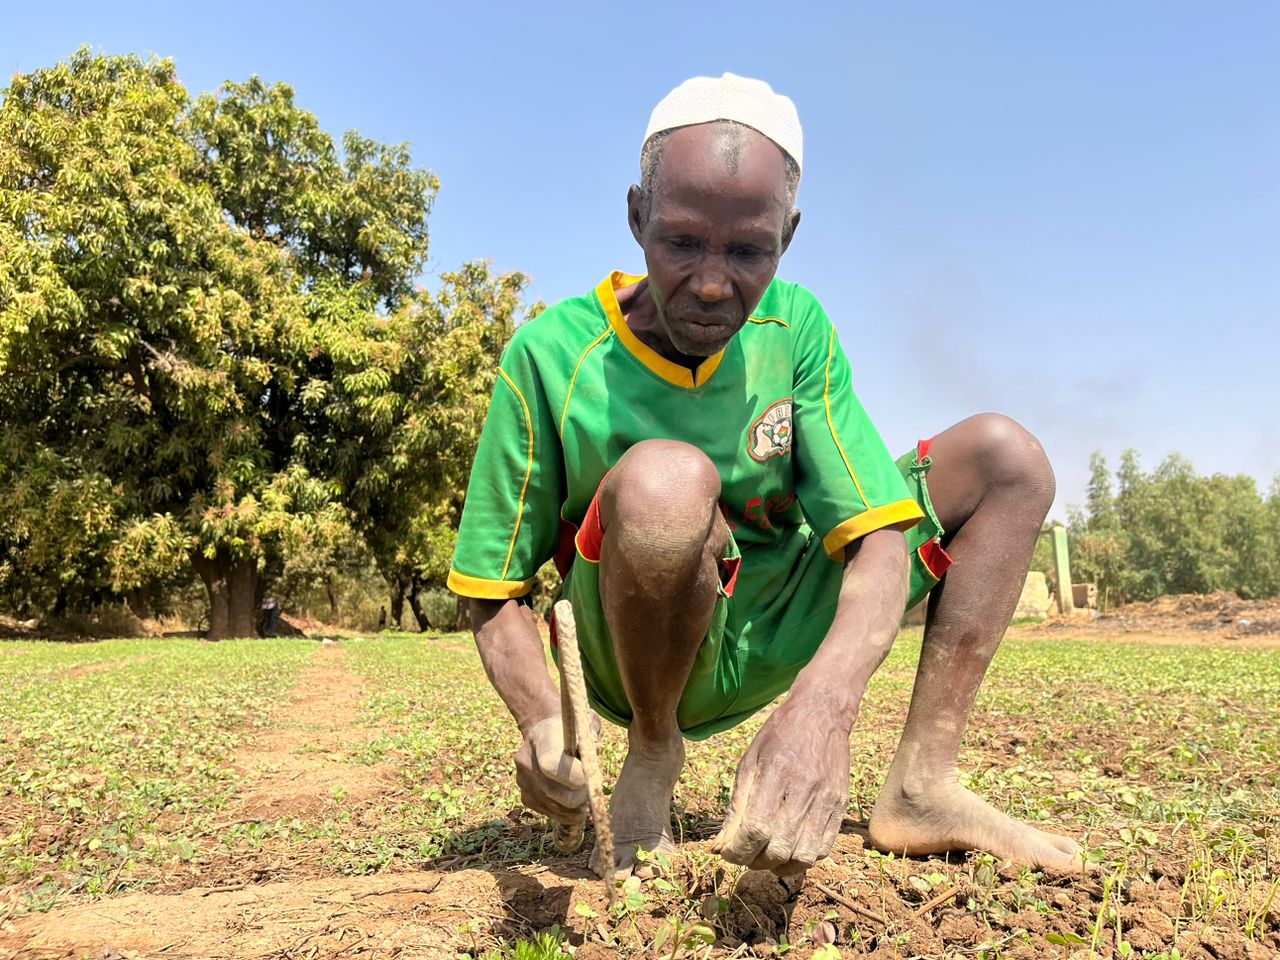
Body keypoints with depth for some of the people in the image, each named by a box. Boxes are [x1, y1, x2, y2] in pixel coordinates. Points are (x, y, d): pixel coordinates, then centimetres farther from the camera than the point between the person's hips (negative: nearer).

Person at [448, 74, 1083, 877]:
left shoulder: (795, 328, -8)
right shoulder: (551, 357, -16)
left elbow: (879, 539, -16)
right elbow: (493, 594, -10)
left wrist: (825, 701, -37)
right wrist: (542, 719, -32)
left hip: (775, 644, 5)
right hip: (639, 654, -4)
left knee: (1005, 456, -4)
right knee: (666, 480, -37)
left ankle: (921, 783, -11)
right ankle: (652, 753, -10)